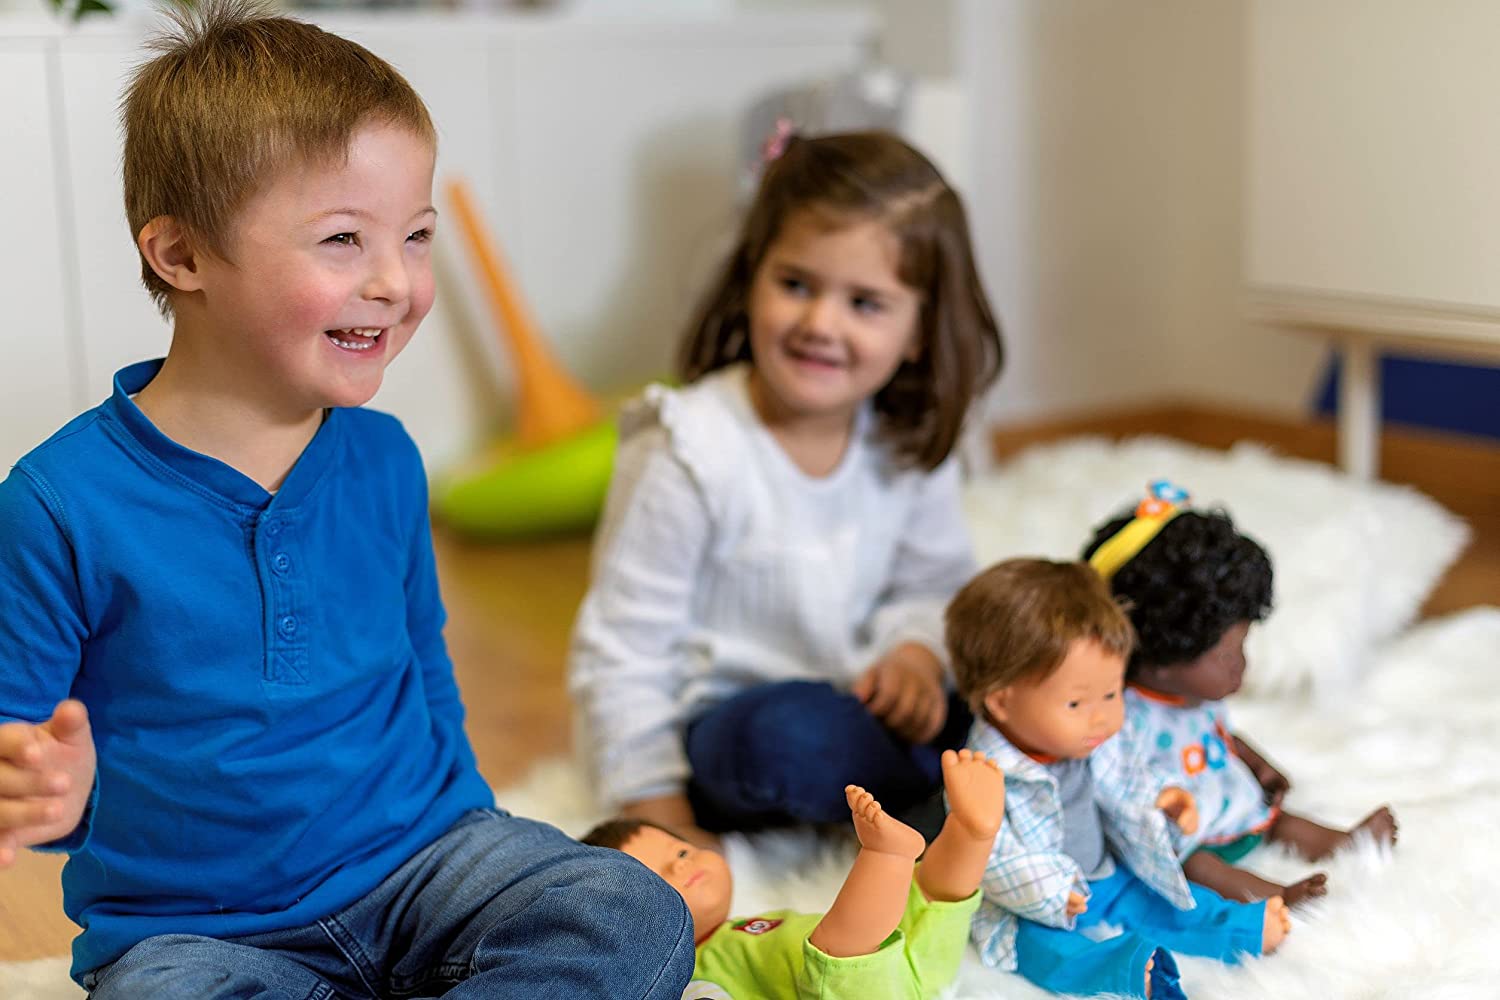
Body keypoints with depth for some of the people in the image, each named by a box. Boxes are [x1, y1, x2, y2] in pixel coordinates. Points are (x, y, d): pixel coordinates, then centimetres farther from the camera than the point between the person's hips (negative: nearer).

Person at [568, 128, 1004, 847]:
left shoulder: (908, 446, -4)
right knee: (789, 733, -36)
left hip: (858, 704, 5)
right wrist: (662, 819, -16)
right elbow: (620, 651, -16)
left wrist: (916, 654, -14)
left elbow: (934, 584, 10)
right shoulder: (690, 454, -21)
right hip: (717, 727, -5)